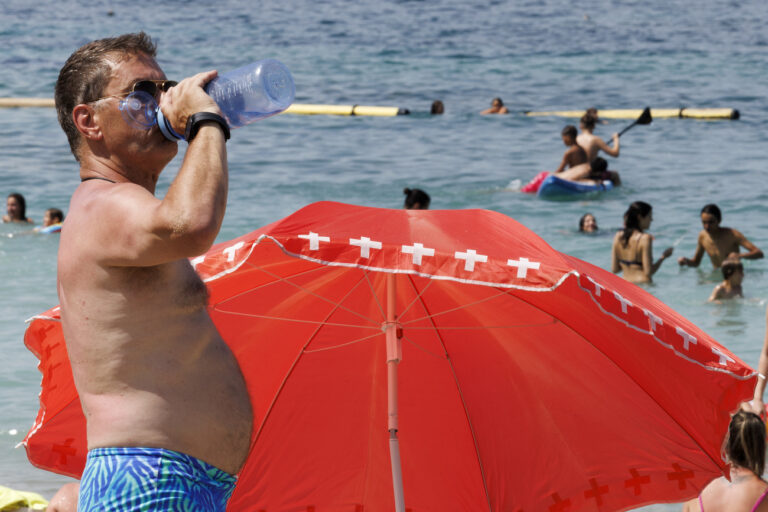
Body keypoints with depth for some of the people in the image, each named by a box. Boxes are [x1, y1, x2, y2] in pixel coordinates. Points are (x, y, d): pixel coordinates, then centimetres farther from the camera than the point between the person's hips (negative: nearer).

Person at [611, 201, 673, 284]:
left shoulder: (618, 236, 7)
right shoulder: (645, 238, -10)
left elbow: (615, 269, 10)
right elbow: (648, 271, -11)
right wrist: (663, 257, 2)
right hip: (643, 284, -6)